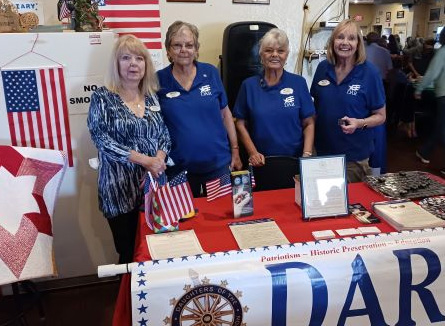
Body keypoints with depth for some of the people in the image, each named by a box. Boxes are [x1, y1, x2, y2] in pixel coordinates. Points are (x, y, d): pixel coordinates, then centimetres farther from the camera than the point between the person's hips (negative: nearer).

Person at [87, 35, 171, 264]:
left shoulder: (152, 97, 10)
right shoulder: (103, 98, -4)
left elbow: (164, 134, 10)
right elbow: (103, 141, -13)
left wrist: (159, 158, -11)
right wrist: (145, 160, -17)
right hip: (121, 188, -4)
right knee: (129, 253, 6)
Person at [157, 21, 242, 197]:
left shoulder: (210, 73, 0)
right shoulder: (158, 80, -3)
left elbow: (225, 113, 7)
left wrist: (235, 150, 7)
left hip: (218, 164, 2)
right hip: (178, 169, -1)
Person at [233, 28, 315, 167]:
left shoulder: (299, 83, 0)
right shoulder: (249, 85, 1)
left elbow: (308, 124, 2)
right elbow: (241, 124, 3)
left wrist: (307, 155, -10)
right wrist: (252, 153, -8)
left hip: (295, 160, 0)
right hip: (261, 162, 0)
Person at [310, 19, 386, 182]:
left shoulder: (369, 72, -9)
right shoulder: (323, 68, 1)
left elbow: (380, 116, -4)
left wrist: (359, 123, -23)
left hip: (354, 155, -3)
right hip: (323, 150, 3)